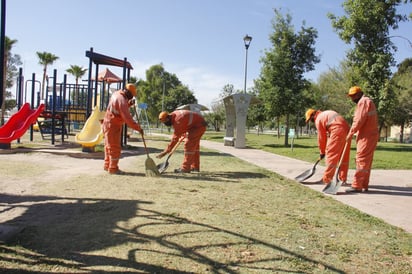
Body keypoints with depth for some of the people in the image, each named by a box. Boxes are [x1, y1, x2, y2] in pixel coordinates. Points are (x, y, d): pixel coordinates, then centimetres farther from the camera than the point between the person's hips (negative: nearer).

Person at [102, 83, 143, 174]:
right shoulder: (122, 100, -23)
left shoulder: (117, 93, 6)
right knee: (115, 148, -3)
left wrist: (129, 103, 3)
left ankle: (107, 165, 27)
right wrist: (138, 128, -24)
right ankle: (113, 168, 3)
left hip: (108, 124, 10)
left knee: (109, 146, 17)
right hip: (113, 126, -10)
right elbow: (127, 118, -28)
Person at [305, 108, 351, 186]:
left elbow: (321, 137, 4)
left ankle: (326, 179, 1)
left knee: (331, 154, -2)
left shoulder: (318, 119, 1)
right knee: (344, 157, 12)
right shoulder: (327, 113, 27)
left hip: (338, 132, -9)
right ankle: (343, 179, 18)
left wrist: (322, 152, 14)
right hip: (347, 129, 9)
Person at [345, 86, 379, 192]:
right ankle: (364, 185, 16)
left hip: (367, 136, -10)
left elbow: (359, 120, -17)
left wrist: (350, 134, -11)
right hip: (370, 135, 10)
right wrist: (353, 133, 9)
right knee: (366, 161, 11)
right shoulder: (368, 101, 23)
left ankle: (357, 186, -10)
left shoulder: (363, 101, -9)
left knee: (361, 160, -10)